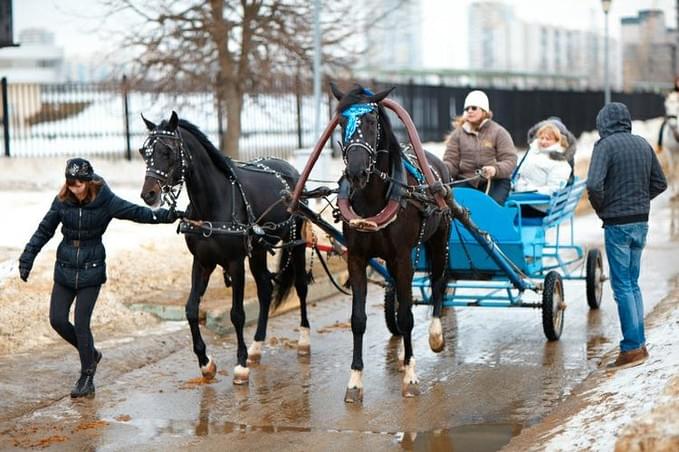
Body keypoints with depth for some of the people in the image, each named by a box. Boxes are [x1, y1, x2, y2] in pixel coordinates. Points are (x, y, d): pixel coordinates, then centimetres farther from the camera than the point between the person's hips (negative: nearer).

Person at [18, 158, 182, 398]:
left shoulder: (106, 202, -11)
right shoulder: (62, 201, -5)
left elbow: (138, 213, -11)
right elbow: (44, 232, 3)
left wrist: (167, 215, -24)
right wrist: (27, 259, 0)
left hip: (91, 271, -4)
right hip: (65, 270, 4)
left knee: (81, 322, -6)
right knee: (57, 319, 2)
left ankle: (87, 378, 7)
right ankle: (90, 353, 28)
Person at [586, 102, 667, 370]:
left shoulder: (605, 145, -12)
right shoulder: (643, 144, 8)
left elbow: (594, 185, -23)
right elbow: (660, 183, 13)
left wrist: (600, 207, -6)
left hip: (617, 224, -7)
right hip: (641, 221, 7)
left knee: (622, 285, -2)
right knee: (632, 283, 16)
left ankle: (632, 348, -2)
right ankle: (639, 343, 18)